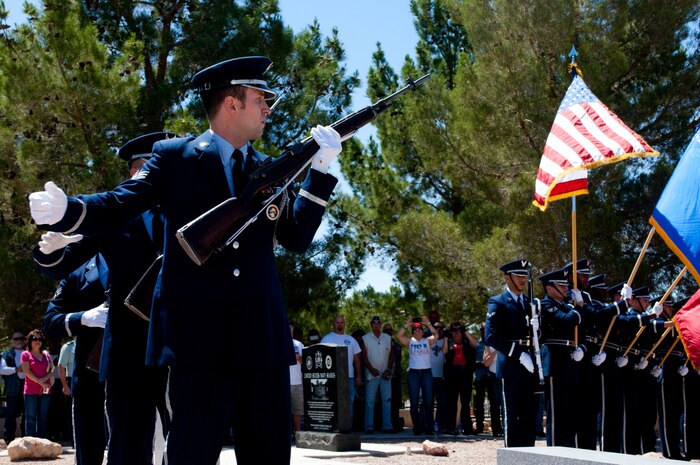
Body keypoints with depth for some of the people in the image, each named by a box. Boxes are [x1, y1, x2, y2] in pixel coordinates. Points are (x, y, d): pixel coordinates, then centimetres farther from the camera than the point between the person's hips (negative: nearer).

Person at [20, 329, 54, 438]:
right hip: (31, 391, -4)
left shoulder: (46, 354, 15)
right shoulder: (26, 354, 1)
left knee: (43, 417, 6)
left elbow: (52, 369, 11)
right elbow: (27, 372, -7)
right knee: (31, 417, -4)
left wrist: (45, 378, -9)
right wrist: (40, 382, -12)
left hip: (45, 390, 4)